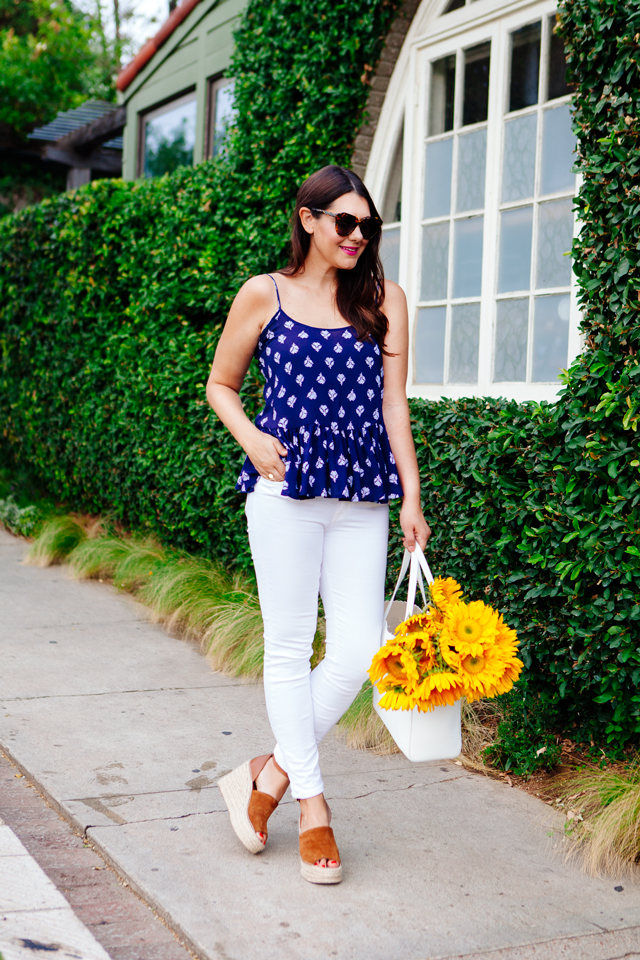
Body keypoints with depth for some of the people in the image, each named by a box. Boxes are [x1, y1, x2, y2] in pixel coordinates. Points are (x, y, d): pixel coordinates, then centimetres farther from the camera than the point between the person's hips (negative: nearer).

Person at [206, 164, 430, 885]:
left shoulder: (384, 299, 11)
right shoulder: (265, 294, 6)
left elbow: (392, 401, 8)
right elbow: (220, 385, 14)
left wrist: (411, 496, 2)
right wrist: (253, 439, -5)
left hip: (362, 498, 3)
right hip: (286, 486, -2)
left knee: (360, 650, -3)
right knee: (289, 646, 0)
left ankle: (271, 773, 16)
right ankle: (312, 804, 13)